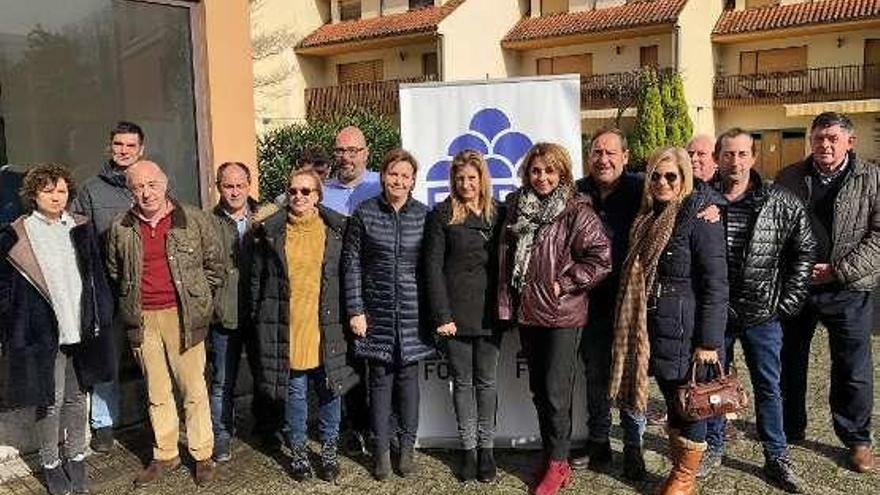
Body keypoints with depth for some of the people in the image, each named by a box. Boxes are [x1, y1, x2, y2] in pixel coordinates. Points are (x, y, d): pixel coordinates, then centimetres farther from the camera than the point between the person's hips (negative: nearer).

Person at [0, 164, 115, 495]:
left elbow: (97, 278, 9)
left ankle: (76, 458, 31)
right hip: (43, 332, -3)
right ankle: (50, 464, 26)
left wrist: (101, 319, 5)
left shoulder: (80, 228, 6)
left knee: (77, 397, 15)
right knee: (50, 401, 7)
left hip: (81, 330, 3)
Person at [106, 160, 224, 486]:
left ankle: (203, 455, 17)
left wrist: (194, 297, 2)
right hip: (143, 321, 3)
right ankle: (165, 455, 27)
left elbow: (215, 266, 4)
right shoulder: (121, 229, 5)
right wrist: (131, 302, 13)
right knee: (156, 393, 13)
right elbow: (114, 272, 20)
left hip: (183, 318, -3)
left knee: (194, 390, 3)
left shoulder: (195, 220, -3)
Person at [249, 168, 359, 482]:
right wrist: (259, 320, 7)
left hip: (327, 323, 0)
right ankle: (298, 449, 28)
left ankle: (329, 448, 26)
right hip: (285, 325, 0)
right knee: (294, 390, 10)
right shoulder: (270, 232, 2)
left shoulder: (336, 229, 2)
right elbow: (257, 278, 8)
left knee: (330, 387, 8)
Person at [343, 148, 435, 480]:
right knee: (380, 379, 7)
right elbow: (352, 264, -1)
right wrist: (355, 310, -5)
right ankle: (381, 449, 19)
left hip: (412, 312, 1)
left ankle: (407, 446, 23)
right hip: (376, 312, -1)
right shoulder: (364, 213, -2)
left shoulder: (423, 215, 1)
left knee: (408, 377, 9)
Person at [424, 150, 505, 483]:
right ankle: (468, 449, 20)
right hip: (456, 313, -2)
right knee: (462, 382, 8)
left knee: (486, 381, 9)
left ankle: (486, 448, 20)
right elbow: (433, 267, -5)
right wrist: (442, 315, -11)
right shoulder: (442, 216, -2)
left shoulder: (498, 214, 6)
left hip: (489, 313, 2)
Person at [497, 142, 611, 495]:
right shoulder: (516, 206, 8)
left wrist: (563, 284, -14)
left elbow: (600, 257, -15)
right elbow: (507, 255, 16)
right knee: (538, 389, 15)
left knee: (555, 392, -1)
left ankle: (558, 464, 17)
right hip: (526, 311, 6)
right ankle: (550, 453, 31)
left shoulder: (577, 211, -10)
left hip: (562, 314, -6)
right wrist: (508, 302, 10)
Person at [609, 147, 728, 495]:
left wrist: (709, 341, -17)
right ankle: (678, 466, 30)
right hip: (652, 328, 6)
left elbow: (715, 284, -14)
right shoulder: (647, 217, 12)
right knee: (671, 399, 15)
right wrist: (636, 326, 15)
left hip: (684, 329, -6)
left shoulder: (699, 217, -11)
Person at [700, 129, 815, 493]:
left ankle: (777, 458, 25)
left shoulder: (782, 203, -4)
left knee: (768, 387, 11)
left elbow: (804, 250, 3)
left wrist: (789, 300, -2)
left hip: (762, 313, 0)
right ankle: (713, 448, 30)